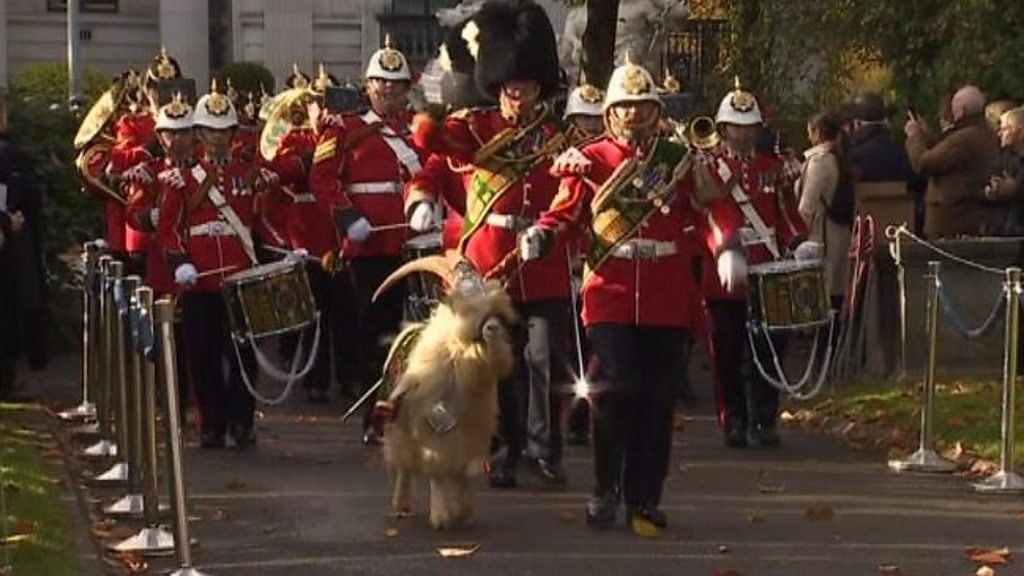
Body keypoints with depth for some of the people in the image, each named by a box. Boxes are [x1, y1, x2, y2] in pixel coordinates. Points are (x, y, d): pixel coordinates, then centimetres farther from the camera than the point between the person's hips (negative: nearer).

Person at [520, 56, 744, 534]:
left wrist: (728, 247, -18)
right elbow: (565, 211, 2)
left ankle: (645, 499, 12)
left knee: (657, 399, 3)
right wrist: (540, 235, -19)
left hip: (667, 301, 2)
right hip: (611, 295, -2)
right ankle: (606, 491, 7)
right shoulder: (590, 160, 6)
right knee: (615, 391, -10)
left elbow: (714, 207, 1)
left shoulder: (682, 161, 9)